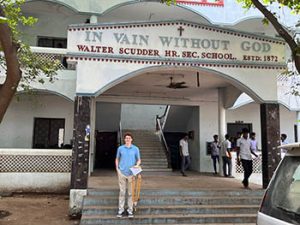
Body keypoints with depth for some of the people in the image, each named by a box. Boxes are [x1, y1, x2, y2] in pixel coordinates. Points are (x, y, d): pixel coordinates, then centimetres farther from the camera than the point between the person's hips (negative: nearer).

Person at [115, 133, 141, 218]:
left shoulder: (136, 149, 1)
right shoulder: (120, 148, 4)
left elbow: (139, 160, 6)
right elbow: (117, 159, 13)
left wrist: (136, 166, -14)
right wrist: (117, 169, 3)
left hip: (131, 173, 0)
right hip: (122, 173, 0)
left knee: (130, 192, 5)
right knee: (122, 192, 4)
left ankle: (130, 210, 15)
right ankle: (120, 209, 13)